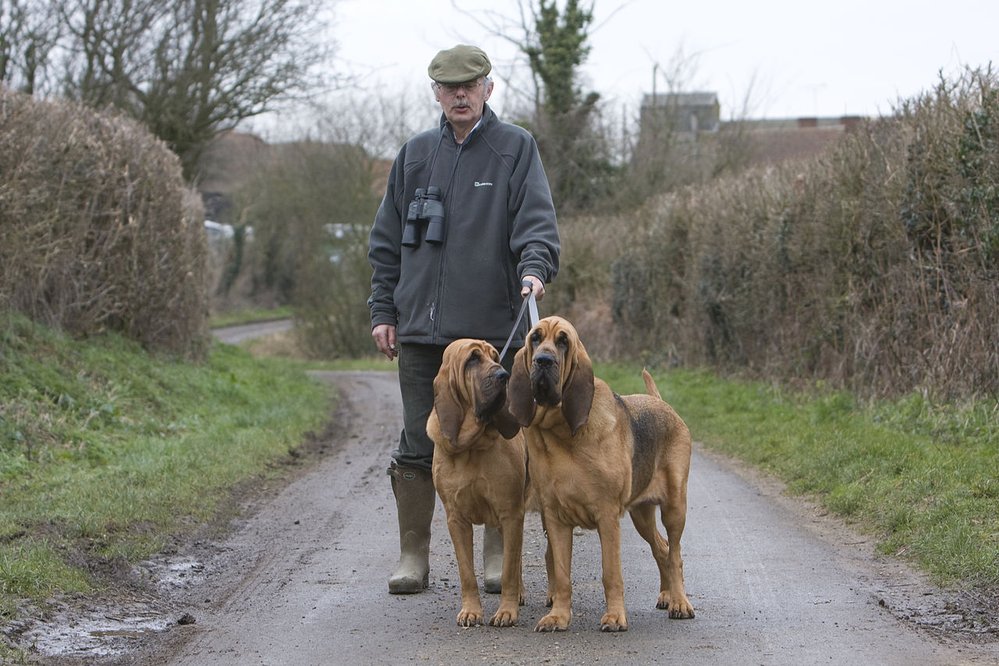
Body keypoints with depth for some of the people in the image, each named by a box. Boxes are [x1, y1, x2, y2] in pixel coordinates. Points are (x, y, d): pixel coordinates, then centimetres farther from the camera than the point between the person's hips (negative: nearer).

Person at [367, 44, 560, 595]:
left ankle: (499, 556, 14)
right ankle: (413, 555, 13)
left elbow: (537, 220, -8)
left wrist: (534, 267, -27)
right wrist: (383, 310, 10)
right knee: (418, 442, 3)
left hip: (493, 325, -3)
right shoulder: (415, 154, 13)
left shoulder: (515, 148, 3)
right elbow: (387, 240, 16)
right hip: (420, 327, 3)